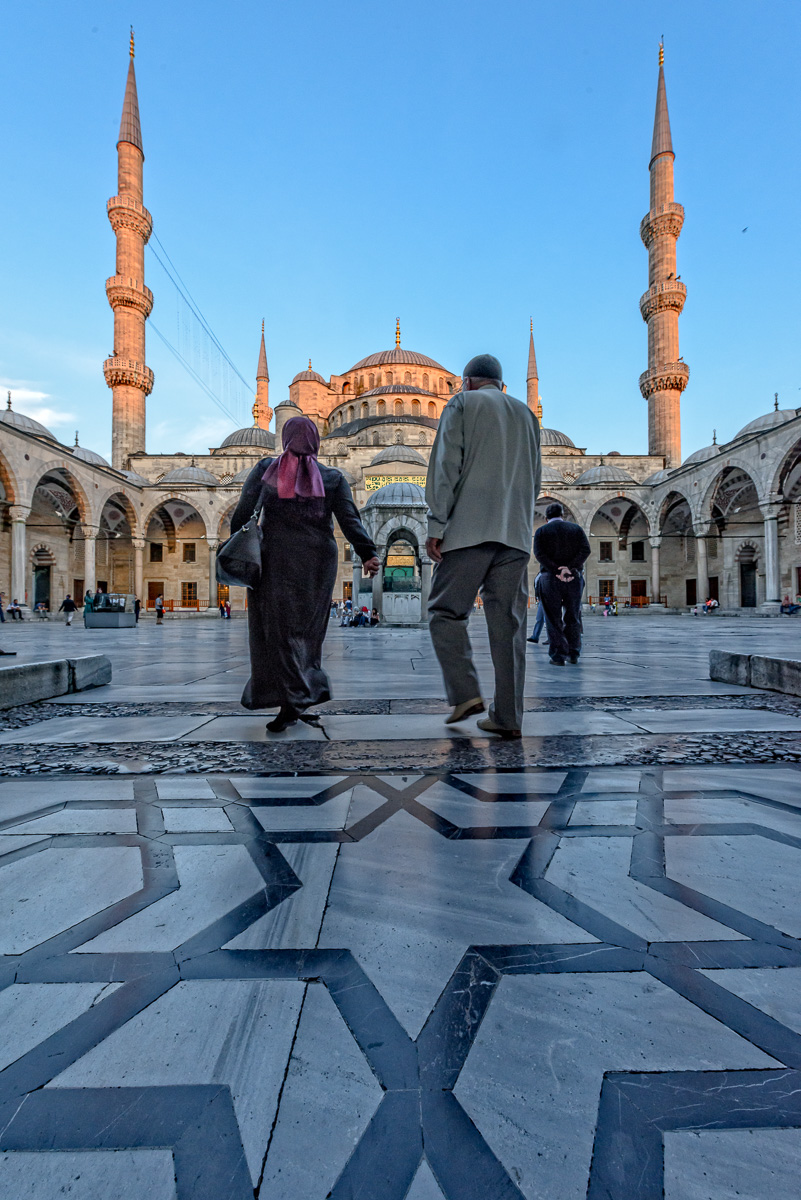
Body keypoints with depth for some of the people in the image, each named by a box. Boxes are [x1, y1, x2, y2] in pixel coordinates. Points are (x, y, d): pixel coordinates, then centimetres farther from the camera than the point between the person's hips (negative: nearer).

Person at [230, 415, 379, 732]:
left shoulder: (265, 469, 9)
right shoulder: (333, 478, 8)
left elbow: (243, 513, 3)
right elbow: (350, 519, -4)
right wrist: (367, 554, -11)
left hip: (274, 558, -1)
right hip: (318, 560, 2)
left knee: (278, 628, -1)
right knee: (307, 628, 11)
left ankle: (293, 700, -9)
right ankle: (304, 695, 13)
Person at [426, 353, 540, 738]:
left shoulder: (461, 404, 9)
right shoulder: (526, 414, 24)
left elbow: (445, 467, -4)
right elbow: (534, 479, 21)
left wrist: (436, 525, -6)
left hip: (469, 529, -5)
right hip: (516, 534, 5)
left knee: (446, 611, 4)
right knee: (508, 623, 2)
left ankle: (465, 692, -10)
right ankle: (507, 717, 4)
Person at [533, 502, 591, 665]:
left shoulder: (541, 531, 6)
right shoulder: (576, 528, 11)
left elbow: (539, 554, -10)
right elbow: (585, 550, -3)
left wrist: (557, 571, -14)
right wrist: (570, 568, -13)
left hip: (550, 578, -2)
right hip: (574, 577, 2)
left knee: (554, 619, 2)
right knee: (573, 617, 12)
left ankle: (558, 655, -1)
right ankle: (573, 654, 17)